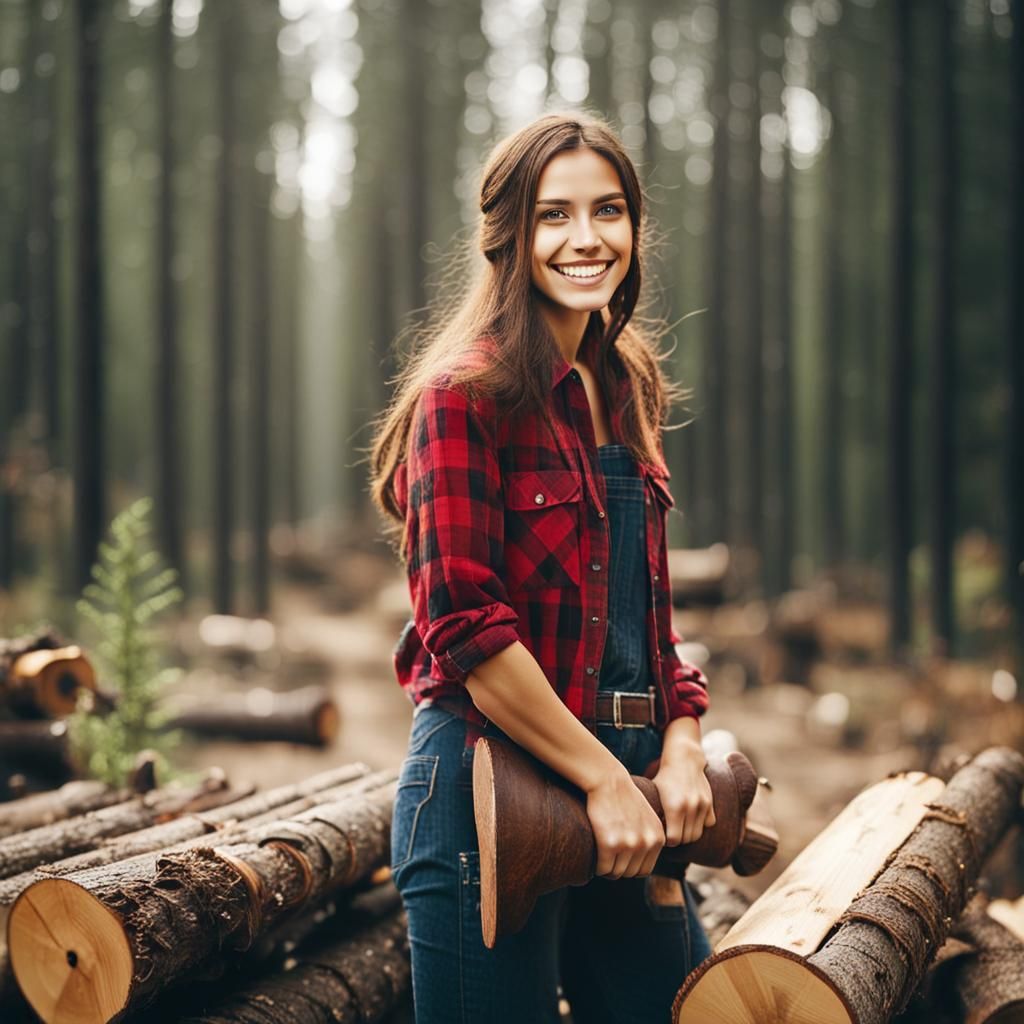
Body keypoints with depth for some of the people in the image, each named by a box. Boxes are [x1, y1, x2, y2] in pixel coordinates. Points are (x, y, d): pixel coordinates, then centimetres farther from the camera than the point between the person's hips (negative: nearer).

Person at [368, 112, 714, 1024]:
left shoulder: (624, 391, 13)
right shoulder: (467, 393, -11)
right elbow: (465, 624, -17)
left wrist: (681, 742, 1)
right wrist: (604, 778, -15)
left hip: (626, 787, 8)